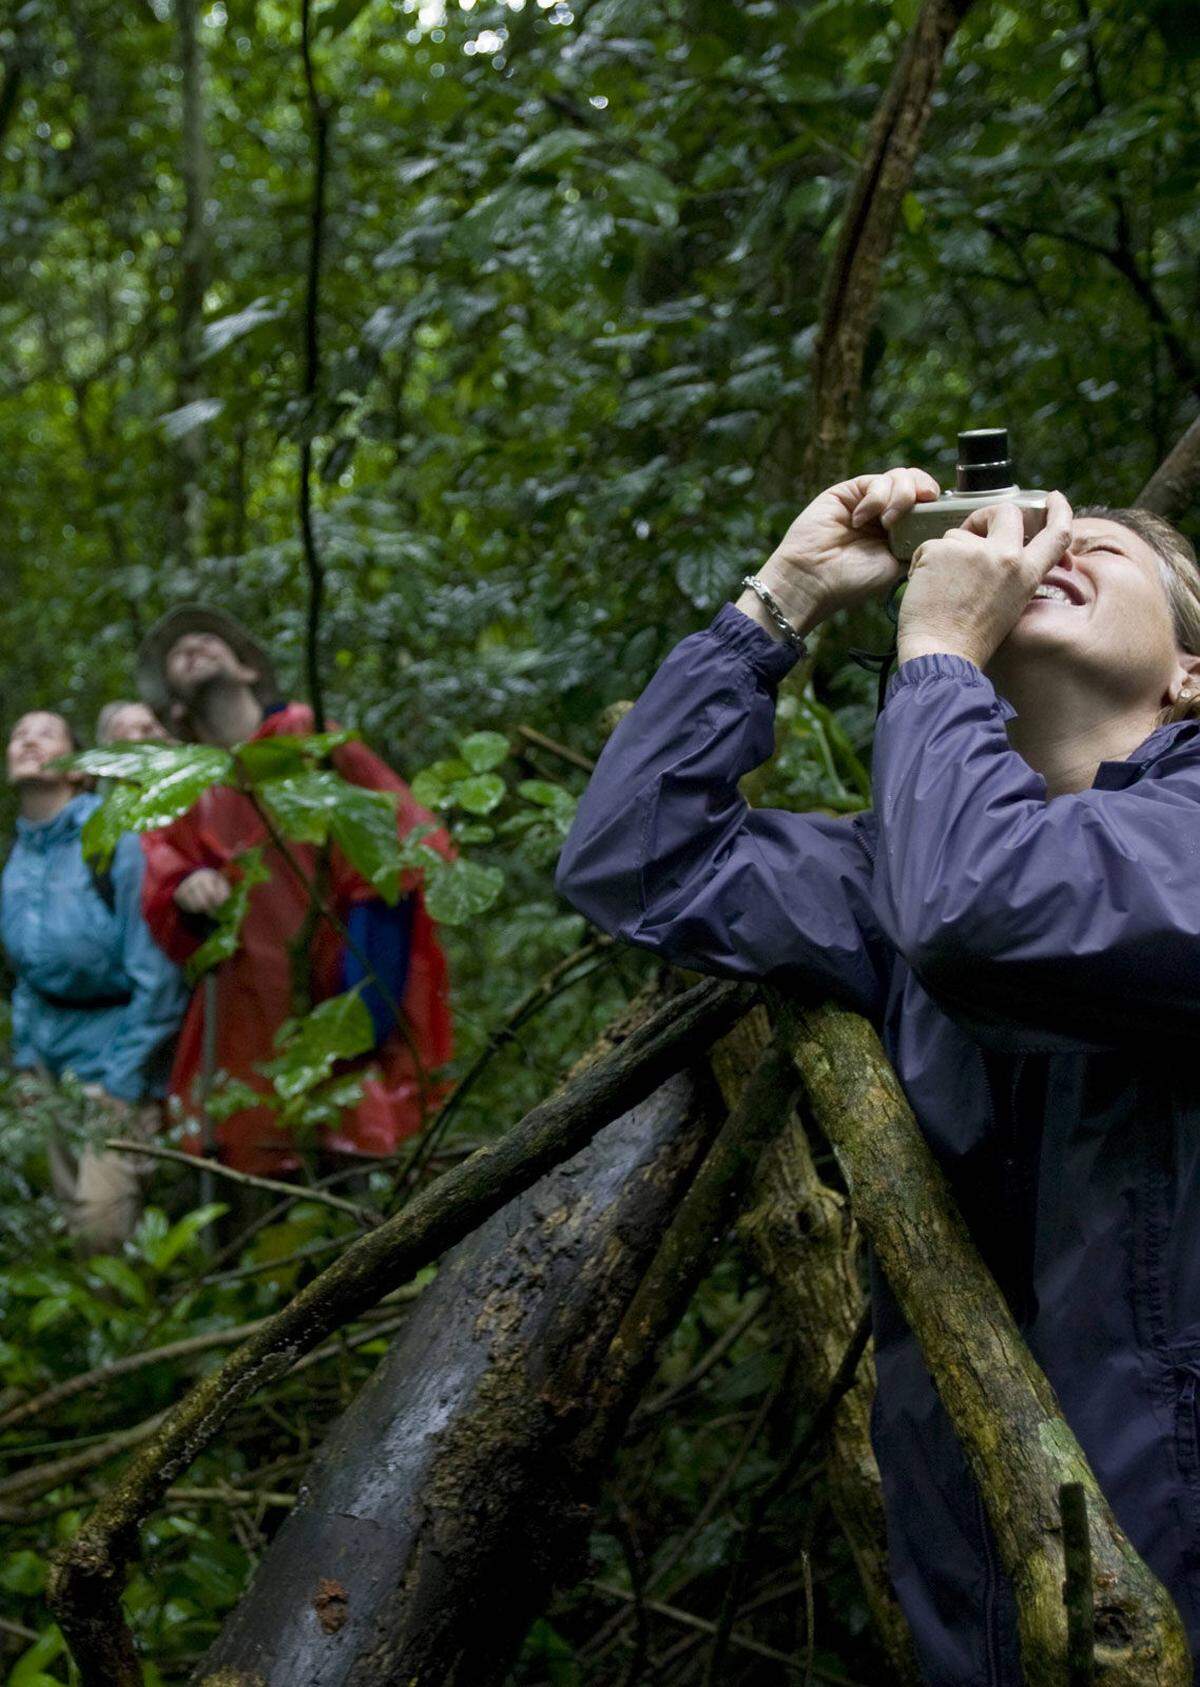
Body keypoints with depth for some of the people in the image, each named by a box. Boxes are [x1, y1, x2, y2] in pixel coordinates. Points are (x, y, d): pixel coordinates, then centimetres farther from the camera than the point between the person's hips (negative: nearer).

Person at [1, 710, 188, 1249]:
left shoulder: (115, 836, -14)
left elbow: (157, 971, -16)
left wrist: (123, 1083, -15)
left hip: (112, 1041, -7)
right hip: (52, 1054, 7)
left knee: (104, 1224, -13)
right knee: (73, 1219, 10)